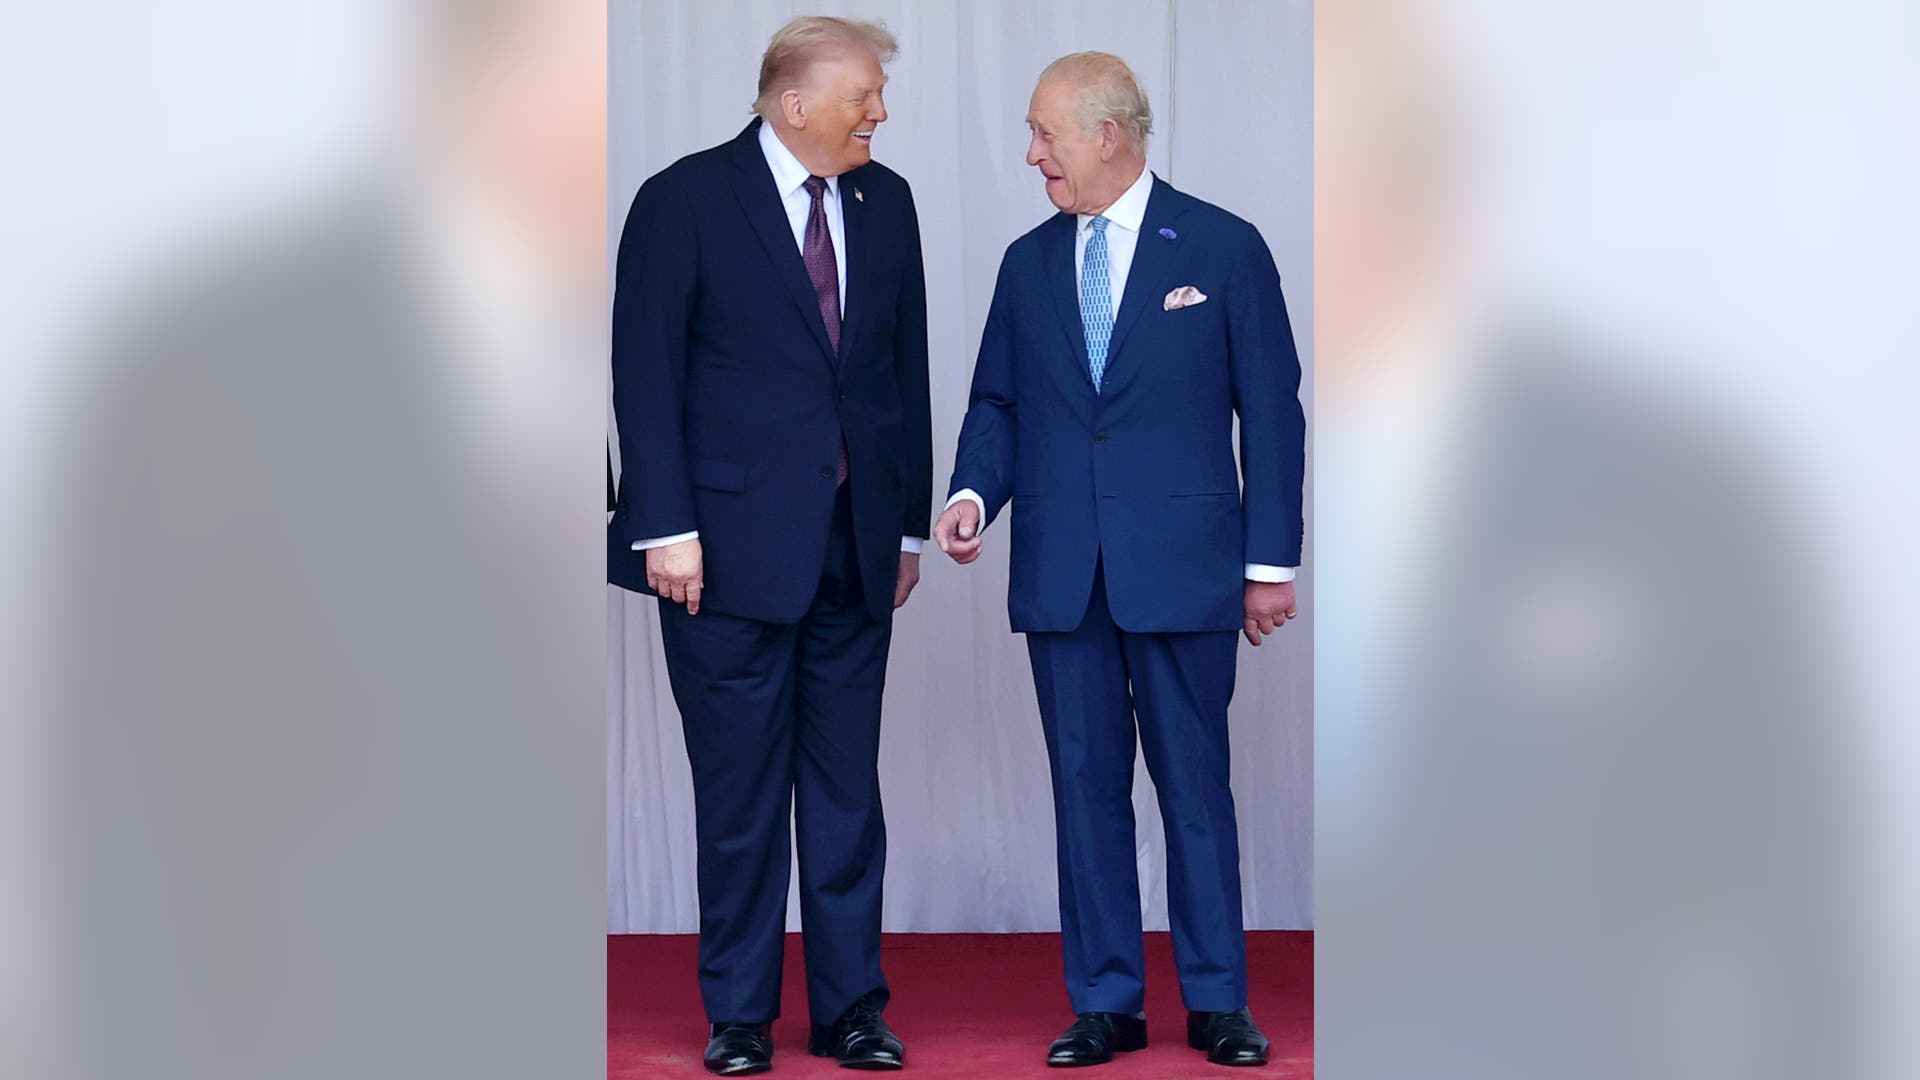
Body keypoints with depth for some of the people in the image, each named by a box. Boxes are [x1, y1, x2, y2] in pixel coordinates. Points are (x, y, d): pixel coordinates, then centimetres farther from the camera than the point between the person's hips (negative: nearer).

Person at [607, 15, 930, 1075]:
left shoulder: (886, 202, 9)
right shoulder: (685, 200, -4)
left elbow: (907, 368, 13)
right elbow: (645, 372, -6)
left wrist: (910, 520, 11)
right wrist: (666, 527, -11)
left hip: (856, 550, 4)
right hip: (732, 545, -4)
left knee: (848, 789, 8)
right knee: (740, 791, 4)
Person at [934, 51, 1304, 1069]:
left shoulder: (1225, 249, 0)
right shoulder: (1028, 263, 11)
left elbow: (1272, 412, 0)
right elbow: (997, 403, 15)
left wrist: (1271, 561, -3)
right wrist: (974, 492, -6)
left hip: (1183, 566, -3)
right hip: (1061, 574, 4)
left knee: (1196, 786, 3)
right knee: (1085, 787, 7)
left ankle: (1215, 1001, 14)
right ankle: (1105, 1003, 16)